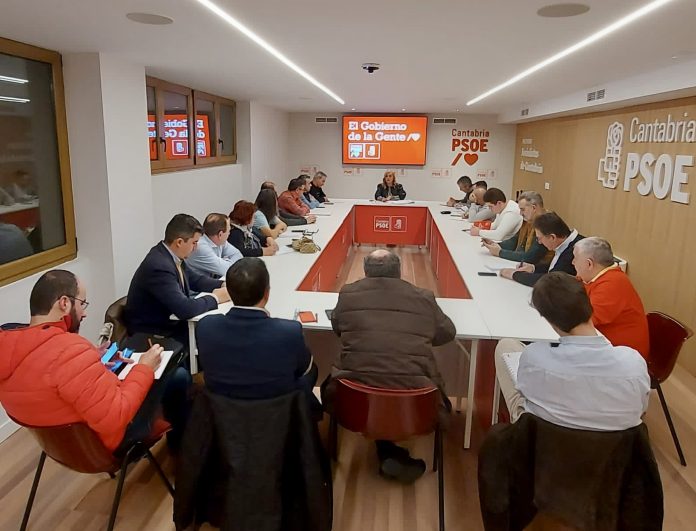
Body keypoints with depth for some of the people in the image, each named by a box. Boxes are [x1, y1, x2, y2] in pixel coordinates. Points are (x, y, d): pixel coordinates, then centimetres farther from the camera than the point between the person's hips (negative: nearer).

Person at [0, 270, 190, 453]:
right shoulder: (68, 349, -37)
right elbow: (116, 420, -35)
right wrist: (144, 369, -24)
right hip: (103, 439, -8)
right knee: (179, 377, 6)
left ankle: (174, 434, 39)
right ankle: (182, 439, 33)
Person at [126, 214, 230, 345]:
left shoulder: (172, 255, -2)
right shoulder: (158, 266, -29)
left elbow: (195, 280, 13)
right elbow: (184, 309, -32)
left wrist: (223, 285, -3)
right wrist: (215, 297, -17)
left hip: (168, 320, 8)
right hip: (154, 333, -8)